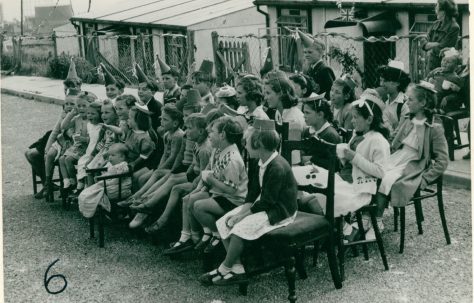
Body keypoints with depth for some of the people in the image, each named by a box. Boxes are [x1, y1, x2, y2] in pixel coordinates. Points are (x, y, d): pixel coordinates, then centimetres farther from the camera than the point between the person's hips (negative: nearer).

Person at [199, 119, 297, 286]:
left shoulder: (277, 168, -25)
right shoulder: (263, 162, 4)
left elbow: (267, 201, -23)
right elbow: (255, 191, 10)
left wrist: (243, 214, -17)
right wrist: (242, 210, -5)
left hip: (280, 212, -10)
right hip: (265, 205, 10)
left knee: (240, 227, -26)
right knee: (223, 222, -2)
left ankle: (224, 268, -5)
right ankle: (237, 268, -4)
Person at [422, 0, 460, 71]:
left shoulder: (454, 27, -12)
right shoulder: (436, 24, 8)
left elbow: (441, 49, -16)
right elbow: (424, 45, 3)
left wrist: (431, 51, -2)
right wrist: (436, 44, -11)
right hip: (431, 66, 6)